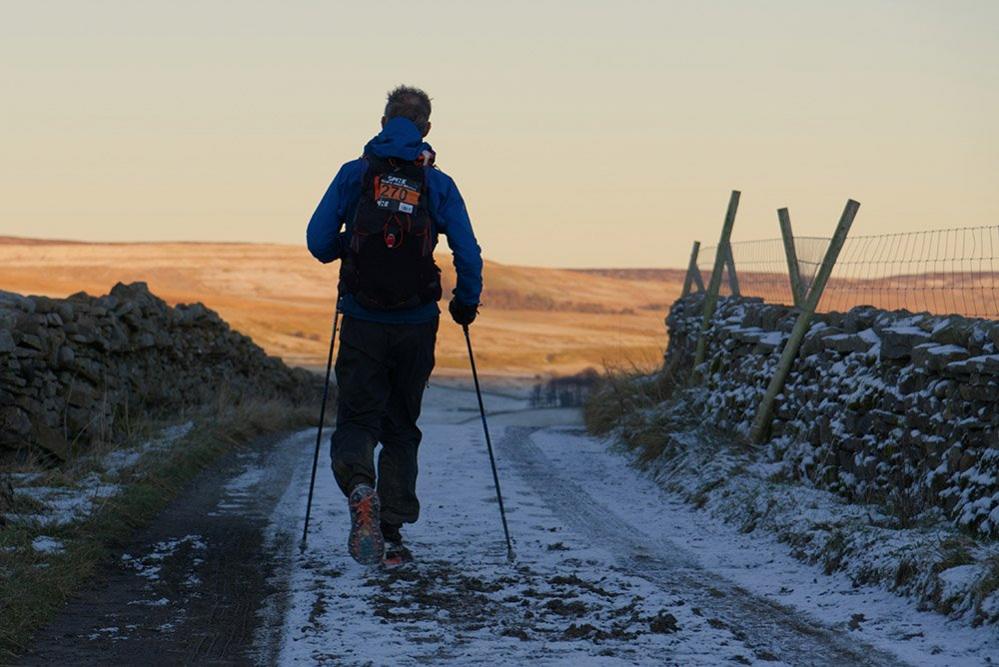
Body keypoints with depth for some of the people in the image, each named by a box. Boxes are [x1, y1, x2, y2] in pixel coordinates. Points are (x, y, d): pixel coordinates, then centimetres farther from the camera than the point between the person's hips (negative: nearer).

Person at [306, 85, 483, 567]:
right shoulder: (438, 184, 0)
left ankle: (359, 487, -29)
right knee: (401, 427, 13)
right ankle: (391, 536, 10)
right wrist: (466, 304, 13)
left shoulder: (355, 174, 0)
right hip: (416, 324, 1)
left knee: (357, 419, 4)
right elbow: (468, 255, -5)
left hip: (363, 323, -1)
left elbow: (318, 241, -4)